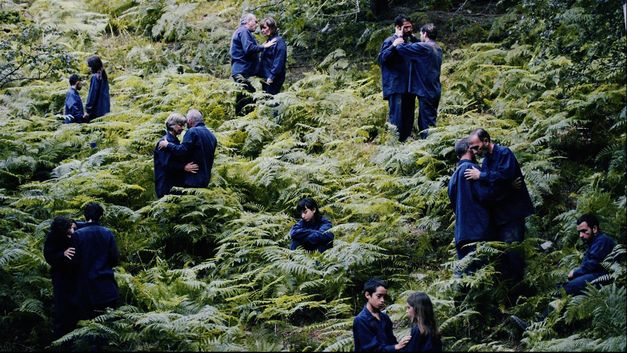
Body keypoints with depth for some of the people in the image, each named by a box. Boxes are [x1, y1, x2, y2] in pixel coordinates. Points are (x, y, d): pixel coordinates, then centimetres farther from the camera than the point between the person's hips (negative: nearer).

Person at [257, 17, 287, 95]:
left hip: (273, 80, -9)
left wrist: (272, 77, -21)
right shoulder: (268, 41, 17)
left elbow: (279, 62, -18)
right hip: (265, 79, 9)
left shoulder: (279, 41, -11)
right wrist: (260, 74, 12)